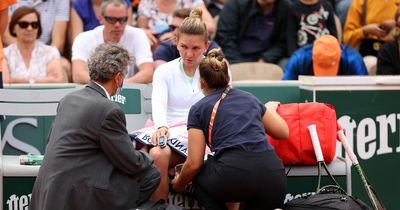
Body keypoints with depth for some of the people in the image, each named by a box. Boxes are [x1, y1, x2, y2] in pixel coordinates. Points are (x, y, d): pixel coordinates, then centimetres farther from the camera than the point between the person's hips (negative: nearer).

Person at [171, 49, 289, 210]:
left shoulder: (198, 109, 14)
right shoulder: (249, 98, 24)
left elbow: (194, 164, 10)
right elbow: (283, 132, 31)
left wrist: (179, 183, 31)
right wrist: (270, 109, 52)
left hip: (234, 172, -2)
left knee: (199, 178, 30)